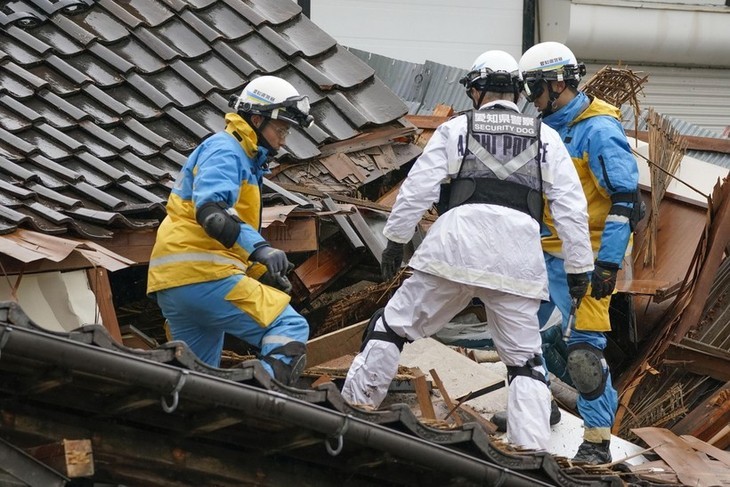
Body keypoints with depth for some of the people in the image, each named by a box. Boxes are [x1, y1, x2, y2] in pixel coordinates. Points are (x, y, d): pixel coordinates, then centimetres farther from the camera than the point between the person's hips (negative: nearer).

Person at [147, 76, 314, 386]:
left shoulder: (245, 161, 29)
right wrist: (259, 248, -34)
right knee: (290, 329, -18)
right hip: (203, 275, -11)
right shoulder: (224, 149, -4)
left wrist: (264, 274, 21)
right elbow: (210, 208, -23)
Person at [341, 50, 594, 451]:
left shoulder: (456, 129, 13)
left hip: (456, 246, -2)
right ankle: (531, 448, -1)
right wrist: (579, 267, 14)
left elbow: (417, 188, 8)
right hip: (518, 260, 2)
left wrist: (395, 239, 16)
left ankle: (355, 403, 14)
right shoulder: (546, 138, 17)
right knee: (525, 359, 10)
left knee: (394, 325, 13)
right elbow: (571, 207, 11)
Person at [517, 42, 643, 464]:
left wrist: (608, 264, -24)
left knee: (584, 347, -12)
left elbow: (625, 202, -20)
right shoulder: (549, 126, 10)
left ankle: (598, 440, -5)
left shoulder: (599, 131, -17)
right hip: (544, 253, 9)